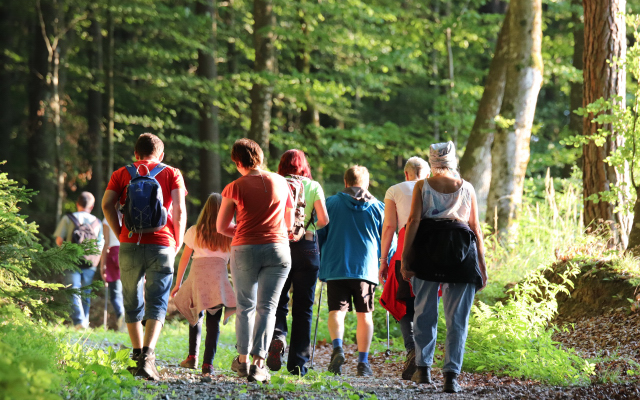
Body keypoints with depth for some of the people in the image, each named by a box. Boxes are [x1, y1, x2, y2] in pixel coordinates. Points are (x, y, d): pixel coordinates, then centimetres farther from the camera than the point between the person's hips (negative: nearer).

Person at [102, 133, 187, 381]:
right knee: (156, 304, -3)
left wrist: (120, 234, 5)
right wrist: (178, 241, 9)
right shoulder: (171, 174, 9)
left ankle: (138, 356, 20)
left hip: (130, 246, 1)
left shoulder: (122, 174, 12)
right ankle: (147, 355, -22)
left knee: (133, 304, 15)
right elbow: (179, 210, -1)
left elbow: (107, 205, -2)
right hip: (161, 246, -1)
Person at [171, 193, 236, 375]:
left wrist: (177, 284, 21)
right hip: (219, 276, -1)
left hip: (197, 274, 1)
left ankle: (192, 357, 11)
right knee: (213, 321, -1)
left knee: (196, 316, 18)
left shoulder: (195, 231, 10)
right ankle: (208, 363, -9)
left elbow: (184, 259, 13)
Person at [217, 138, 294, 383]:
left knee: (245, 306, 14)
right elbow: (289, 222, 17)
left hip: (244, 250, -1)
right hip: (277, 248, 1)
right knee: (267, 306, 0)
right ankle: (258, 362, -10)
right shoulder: (280, 182, 6)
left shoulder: (235, 188, -3)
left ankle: (243, 359, 18)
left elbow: (222, 227, 4)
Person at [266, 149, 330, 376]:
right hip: (306, 246, 0)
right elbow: (324, 219, -5)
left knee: (278, 301, 10)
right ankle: (298, 364, 4)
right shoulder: (313, 186, 3)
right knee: (303, 307, 6)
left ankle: (277, 335, -22)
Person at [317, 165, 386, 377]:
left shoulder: (330, 203, 7)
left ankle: (337, 347, -26)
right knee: (365, 314, 8)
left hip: (335, 266, -1)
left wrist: (319, 264, 20)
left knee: (337, 310, 0)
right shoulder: (378, 207, 8)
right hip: (366, 268, 1)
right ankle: (363, 361, 6)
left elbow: (319, 235, 9)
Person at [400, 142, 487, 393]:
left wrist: (405, 257, -2)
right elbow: (476, 228, 8)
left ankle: (423, 368, 12)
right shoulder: (467, 189, 9)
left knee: (424, 312, 12)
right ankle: (451, 375, -6)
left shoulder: (422, 186, 7)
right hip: (462, 254, 0)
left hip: (426, 250, 0)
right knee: (457, 317, 1)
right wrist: (481, 264, 11)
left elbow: (413, 220, -2)